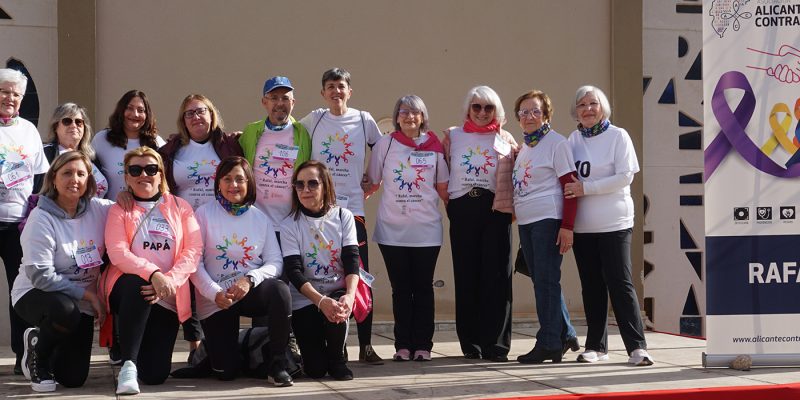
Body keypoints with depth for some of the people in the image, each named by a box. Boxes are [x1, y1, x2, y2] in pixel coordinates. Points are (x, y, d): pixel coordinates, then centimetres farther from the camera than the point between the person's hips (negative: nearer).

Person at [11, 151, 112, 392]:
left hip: (81, 301, 5)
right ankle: (37, 355, -6)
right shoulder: (41, 218, -16)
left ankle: (40, 339, 32)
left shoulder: (98, 210, -4)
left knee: (74, 379, 0)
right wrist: (88, 294, -21)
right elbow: (41, 275, -21)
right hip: (36, 294, -5)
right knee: (65, 311, -40)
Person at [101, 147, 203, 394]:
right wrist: (153, 274, -26)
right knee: (137, 284, -41)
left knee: (155, 375, -9)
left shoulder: (180, 207, 12)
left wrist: (169, 280, -20)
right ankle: (128, 363, -28)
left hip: (167, 299, 2)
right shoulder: (119, 210, 9)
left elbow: (194, 250, -1)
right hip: (129, 287, -2)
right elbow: (117, 253, -8)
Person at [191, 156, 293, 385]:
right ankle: (211, 348, 32)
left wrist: (250, 279, -22)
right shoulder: (205, 214, -2)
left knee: (280, 289, -35)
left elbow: (275, 263, -2)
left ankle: (278, 364, -21)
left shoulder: (260, 218, 5)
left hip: (251, 292, 1)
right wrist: (215, 293, -21)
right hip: (215, 299, -1)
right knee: (226, 372, -8)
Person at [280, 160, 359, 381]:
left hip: (338, 291, 1)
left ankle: (337, 358, -6)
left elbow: (352, 259, -8)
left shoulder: (343, 216, 2)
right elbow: (294, 271, -13)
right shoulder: (289, 225, -3)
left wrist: (349, 295, -28)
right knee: (315, 369, -15)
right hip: (305, 299, -1)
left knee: (339, 307, -36)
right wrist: (321, 301, -30)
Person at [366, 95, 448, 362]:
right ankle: (403, 345, 9)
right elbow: (372, 183, 9)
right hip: (392, 230, 0)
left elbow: (442, 187, 11)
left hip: (427, 229, 0)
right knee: (401, 289, 4)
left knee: (423, 287, 3)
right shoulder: (385, 145, 4)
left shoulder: (434, 147, 5)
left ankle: (423, 345, 8)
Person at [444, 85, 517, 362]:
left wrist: (511, 204, -2)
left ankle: (495, 344, -3)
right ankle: (470, 343, 8)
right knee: (466, 275, 1)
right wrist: (449, 204, 5)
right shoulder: (453, 137, 13)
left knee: (496, 276, -5)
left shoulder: (505, 140, 11)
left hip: (495, 209, -1)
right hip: (462, 209, 1)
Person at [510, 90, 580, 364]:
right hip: (525, 222, 8)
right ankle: (565, 335, 22)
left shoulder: (556, 143, -6)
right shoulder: (524, 148, 17)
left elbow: (570, 186, -11)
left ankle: (549, 344, -3)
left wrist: (567, 226, -18)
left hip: (548, 219, -8)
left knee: (546, 280, -8)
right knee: (541, 281, 11)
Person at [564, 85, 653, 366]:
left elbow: (625, 176, -12)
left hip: (614, 224, -4)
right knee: (592, 286, 8)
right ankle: (596, 346, 16)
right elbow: (567, 178, 18)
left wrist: (585, 188, -17)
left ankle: (637, 346, -5)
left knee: (620, 283, -7)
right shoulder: (573, 139, 11)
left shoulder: (617, 136, -3)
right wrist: (569, 190, -3)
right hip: (582, 225, 5)